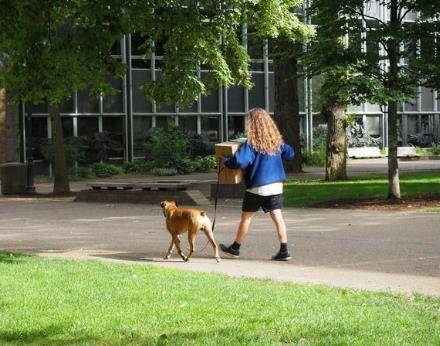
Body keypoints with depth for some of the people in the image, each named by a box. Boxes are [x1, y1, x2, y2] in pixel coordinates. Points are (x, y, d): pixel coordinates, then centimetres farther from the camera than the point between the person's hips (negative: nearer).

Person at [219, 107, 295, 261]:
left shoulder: (251, 144, -16)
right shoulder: (277, 141, 3)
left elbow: (239, 161, -25)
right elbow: (290, 154, 14)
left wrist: (225, 161, -7)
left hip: (257, 187, -5)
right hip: (276, 185, 5)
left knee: (246, 216, 10)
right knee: (277, 216, 4)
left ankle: (235, 248, 23)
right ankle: (284, 250, -1)